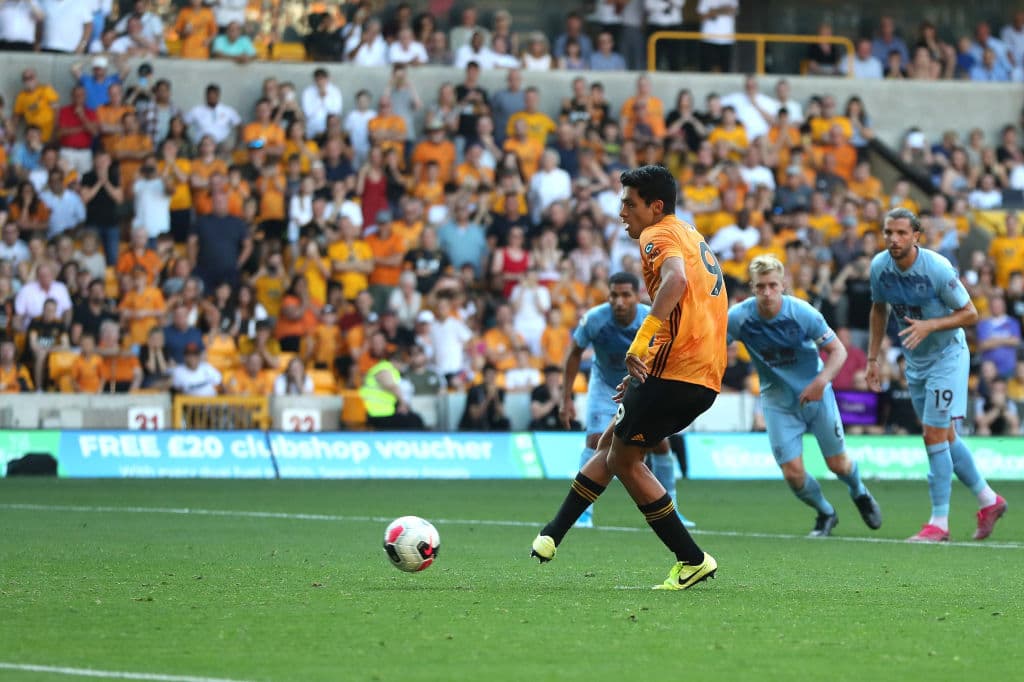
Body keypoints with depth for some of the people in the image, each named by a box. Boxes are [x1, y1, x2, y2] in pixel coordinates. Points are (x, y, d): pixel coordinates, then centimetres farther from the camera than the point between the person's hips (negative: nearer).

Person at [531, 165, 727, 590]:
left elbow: (676, 280, -29)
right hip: (705, 378, 10)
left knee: (623, 459, 2)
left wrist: (641, 344, -32)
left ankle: (693, 560, 2)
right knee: (610, 446, 18)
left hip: (676, 374, -10)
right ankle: (553, 536, 23)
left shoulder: (659, 236, -6)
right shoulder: (692, 237, 24)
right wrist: (644, 374, 27)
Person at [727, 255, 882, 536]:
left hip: (815, 394, -1)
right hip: (777, 400, 1)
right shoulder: (738, 317, -20)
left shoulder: (803, 313, -21)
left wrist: (821, 381, -30)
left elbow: (838, 350, -13)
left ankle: (860, 494, 43)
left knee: (838, 464, 7)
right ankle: (825, 513, 23)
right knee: (793, 473, -8)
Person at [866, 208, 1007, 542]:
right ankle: (988, 500, 29)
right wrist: (872, 358, 8)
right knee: (946, 437, 12)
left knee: (935, 435, -11)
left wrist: (929, 325, -29)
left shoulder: (937, 268, -24)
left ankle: (939, 522, -5)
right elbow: (879, 310, 10)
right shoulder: (879, 267, -8)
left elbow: (970, 313, -16)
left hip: (947, 355, -6)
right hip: (915, 362, 6)